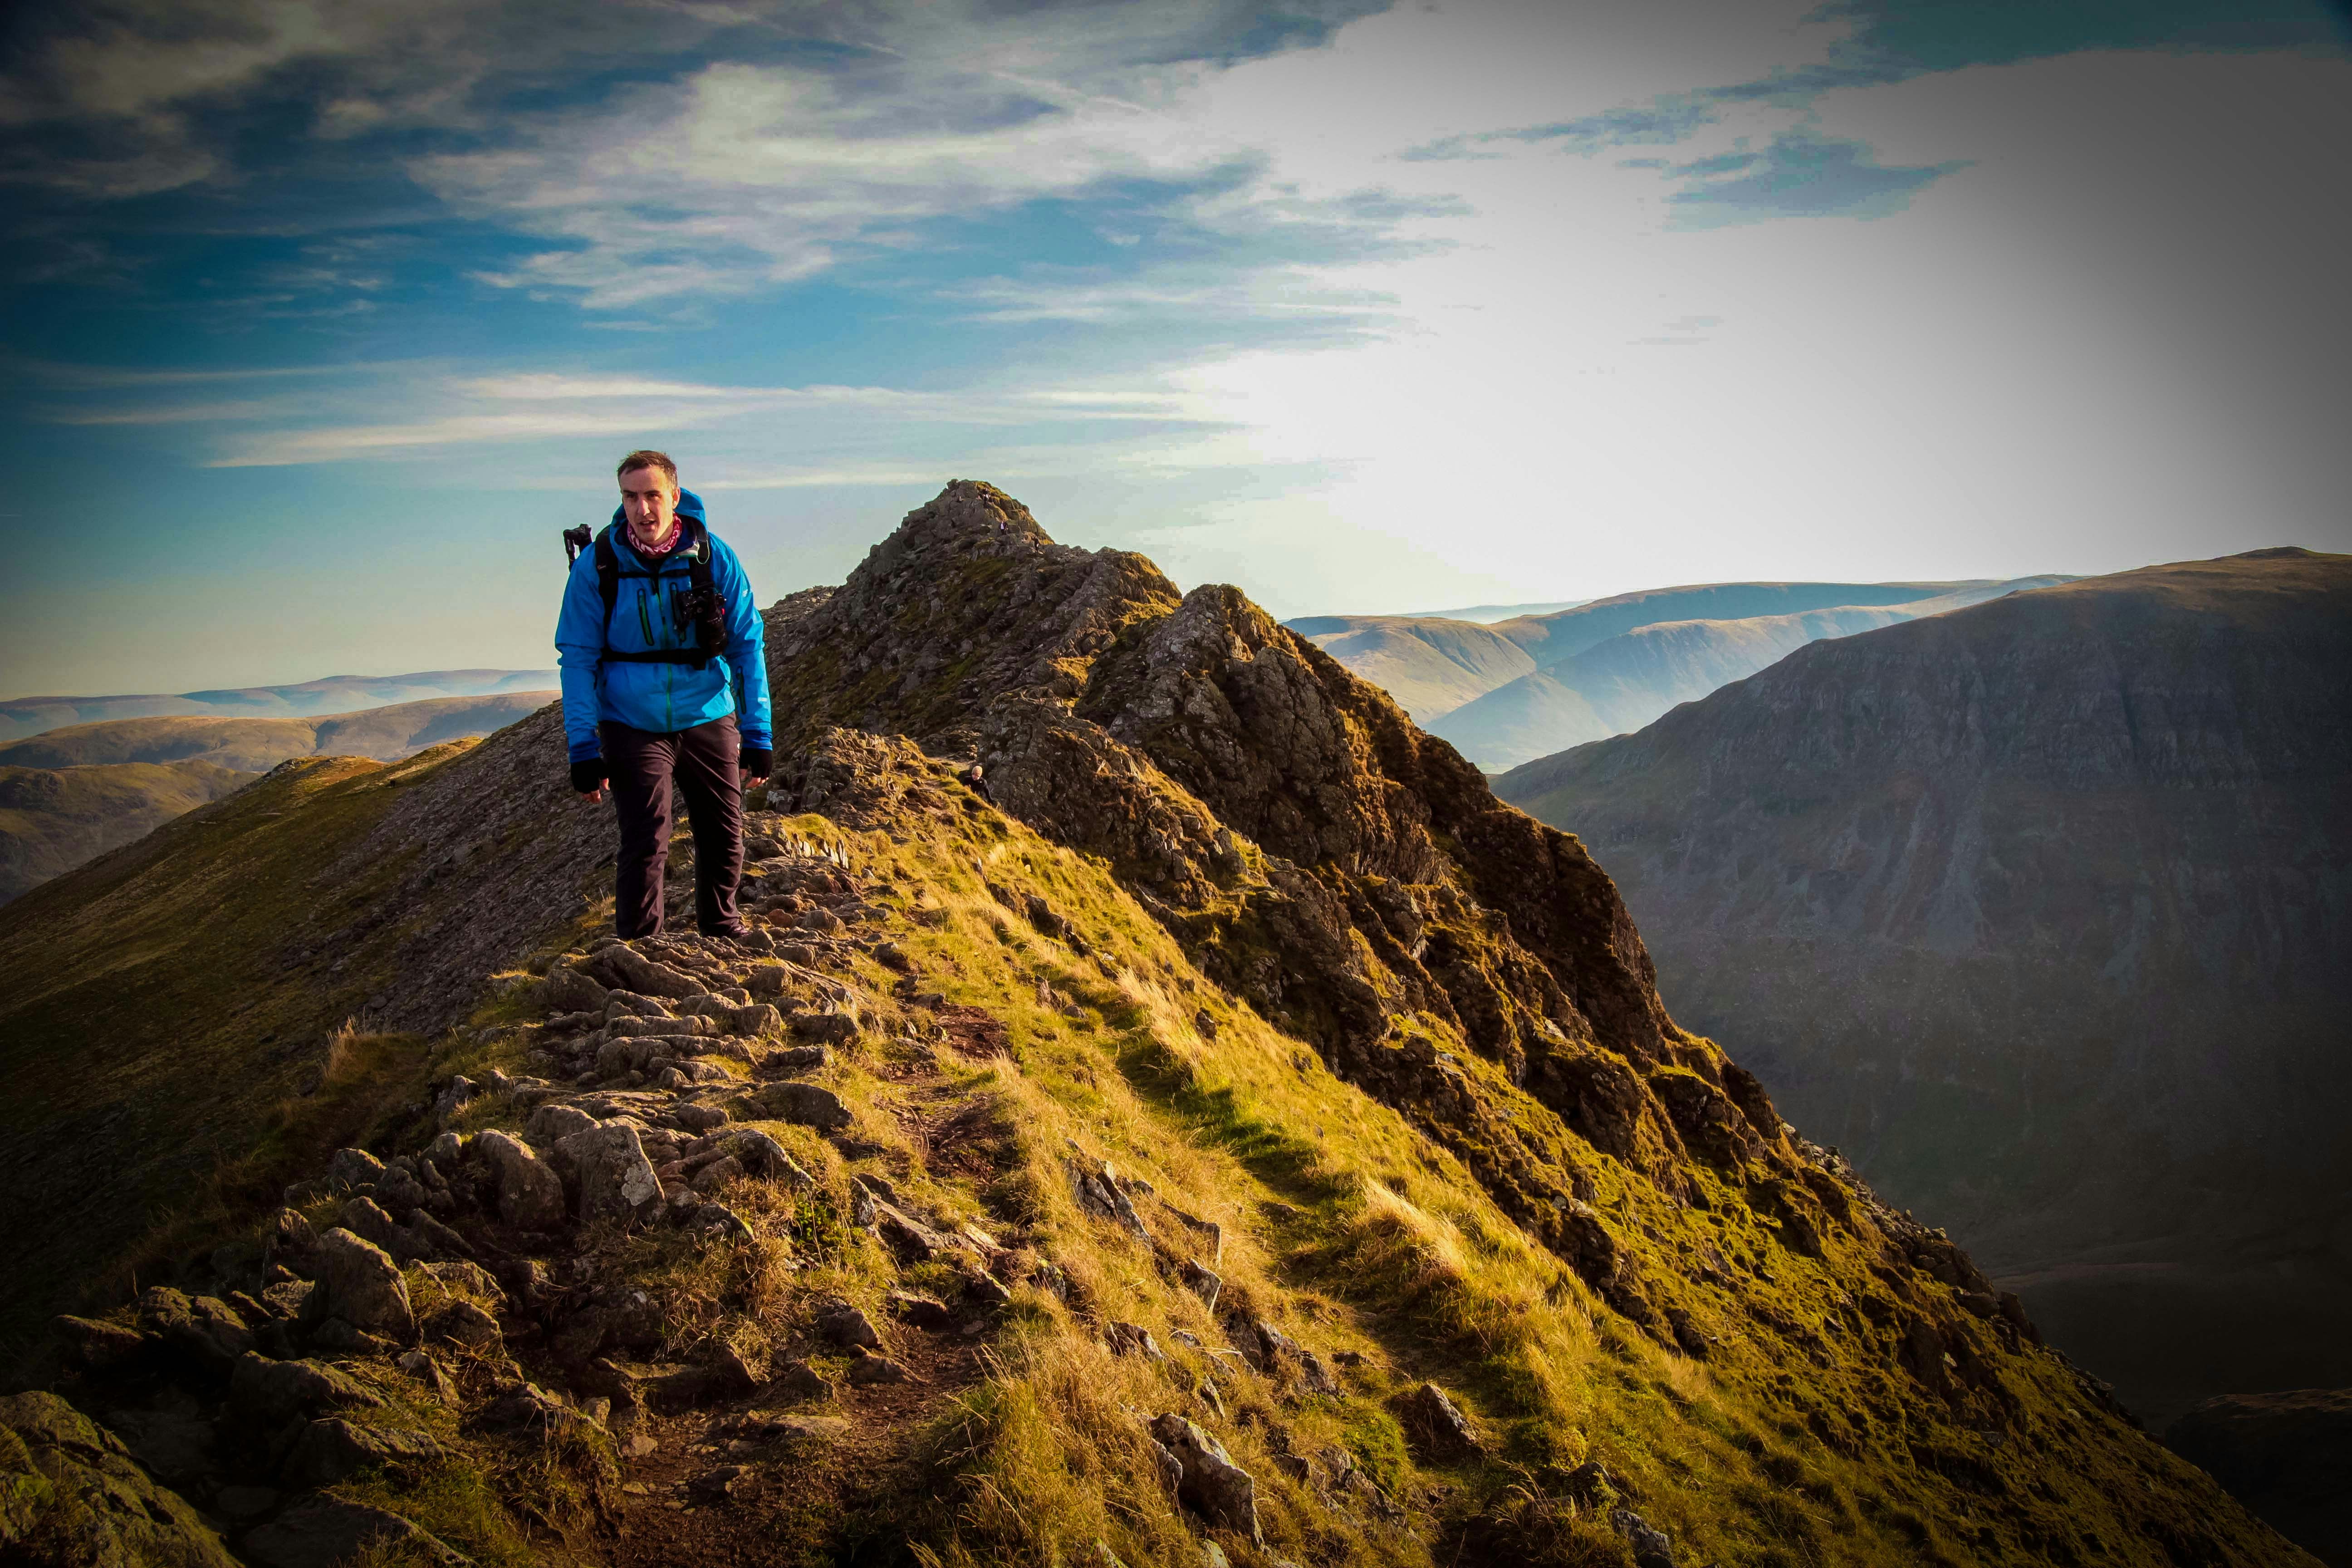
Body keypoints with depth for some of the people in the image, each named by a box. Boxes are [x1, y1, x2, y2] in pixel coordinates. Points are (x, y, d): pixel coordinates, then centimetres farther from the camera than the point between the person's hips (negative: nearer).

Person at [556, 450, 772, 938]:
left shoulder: (715, 558, -7)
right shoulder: (596, 565, -10)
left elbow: (747, 647, 0)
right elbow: (578, 659, -6)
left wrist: (758, 734, -3)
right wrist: (583, 749, -11)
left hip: (708, 720, 2)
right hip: (633, 728, -2)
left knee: (725, 839, 11)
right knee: (645, 846, -8)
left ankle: (722, 931, 34)